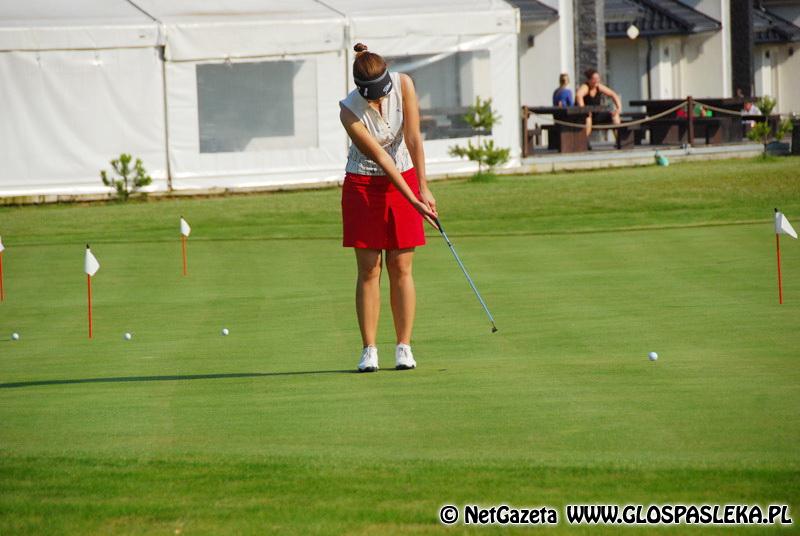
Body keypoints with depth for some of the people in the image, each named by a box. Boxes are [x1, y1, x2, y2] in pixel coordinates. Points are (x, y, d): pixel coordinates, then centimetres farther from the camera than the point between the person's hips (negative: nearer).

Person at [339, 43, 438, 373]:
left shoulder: (403, 84, -15)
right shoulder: (350, 112, -23)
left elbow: (413, 138, -15)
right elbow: (380, 157, -22)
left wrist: (423, 187, -20)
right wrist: (414, 200, -24)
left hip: (404, 178, 2)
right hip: (363, 185, -2)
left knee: (401, 268, 0)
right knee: (369, 270, -4)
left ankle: (404, 347, 2)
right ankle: (369, 350, -1)